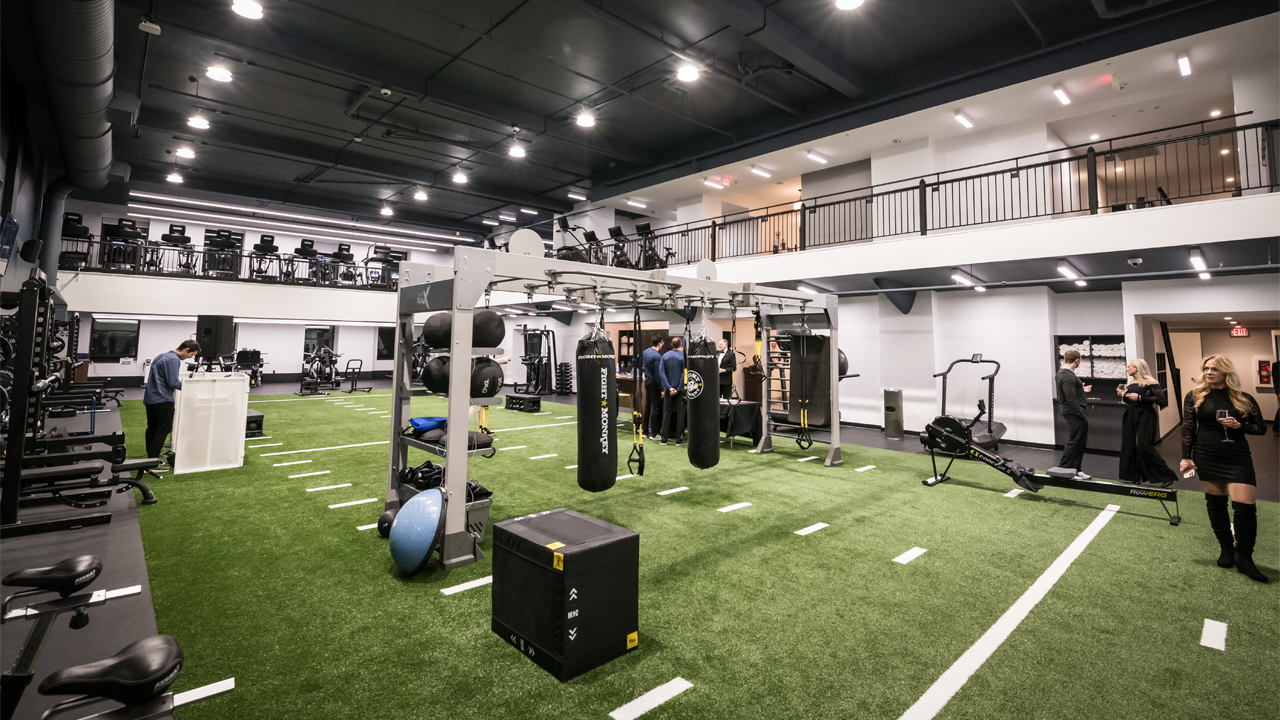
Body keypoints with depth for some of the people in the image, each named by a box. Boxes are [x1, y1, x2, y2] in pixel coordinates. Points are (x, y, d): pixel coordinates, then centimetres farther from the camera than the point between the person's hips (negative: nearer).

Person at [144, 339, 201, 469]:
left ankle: (151, 457, 20)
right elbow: (173, 382, -18)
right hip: (162, 400, -10)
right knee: (164, 429, -7)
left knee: (152, 428, 13)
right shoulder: (173, 360, -15)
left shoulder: (162, 356, 16)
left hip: (150, 398, 10)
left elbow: (157, 378, 23)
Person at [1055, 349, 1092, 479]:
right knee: (1074, 442, -5)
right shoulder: (1068, 376, -19)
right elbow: (1071, 399, -23)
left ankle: (1075, 470, 20)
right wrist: (1081, 415, -20)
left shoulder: (1062, 373, 13)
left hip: (1073, 413, 10)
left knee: (1080, 443, 14)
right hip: (1074, 413, -10)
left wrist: (1081, 389, 25)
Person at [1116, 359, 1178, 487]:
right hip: (1130, 417, 7)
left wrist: (1140, 397, -18)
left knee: (1144, 447, -12)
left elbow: (1161, 399, -16)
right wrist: (1123, 395, 3)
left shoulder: (1150, 382, -8)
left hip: (1145, 417, -7)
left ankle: (1167, 476, 1)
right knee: (1129, 446, 6)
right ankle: (1134, 478, 15)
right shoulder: (1130, 384, 13)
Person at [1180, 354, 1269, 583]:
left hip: (1239, 459, 0)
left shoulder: (1244, 399, 2)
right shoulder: (1195, 396, 0)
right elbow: (1187, 428, 0)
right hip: (1207, 458, 0)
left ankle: (1244, 557, 7)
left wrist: (1239, 426, -13)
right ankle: (1226, 548, 26)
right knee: (1215, 502, 9)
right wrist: (1186, 457, -5)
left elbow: (1262, 427, 8)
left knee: (1245, 506, -7)